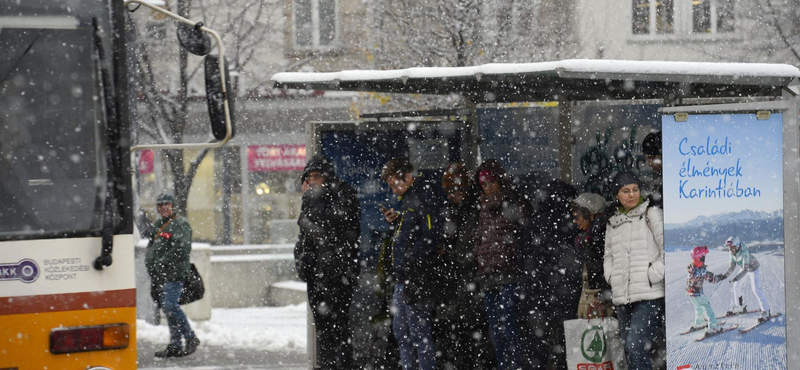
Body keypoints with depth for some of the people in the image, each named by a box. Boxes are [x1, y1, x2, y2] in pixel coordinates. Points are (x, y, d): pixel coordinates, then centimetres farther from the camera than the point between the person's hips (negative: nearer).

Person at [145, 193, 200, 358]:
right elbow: (151, 247, 28)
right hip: (159, 275, 8)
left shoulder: (181, 224, -6)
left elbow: (182, 249, -16)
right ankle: (175, 346, 11)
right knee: (167, 308, 8)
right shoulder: (157, 225, 21)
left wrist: (162, 262, -17)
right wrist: (149, 262, 8)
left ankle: (191, 338, -8)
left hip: (174, 273, -8)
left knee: (170, 306, -19)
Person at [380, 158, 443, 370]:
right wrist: (394, 220, 7)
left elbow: (431, 237, -20)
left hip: (417, 276, -10)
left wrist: (409, 261, -20)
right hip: (403, 276, 10)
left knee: (419, 332, -8)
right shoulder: (407, 197, 17)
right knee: (401, 330, 15)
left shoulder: (426, 198, -13)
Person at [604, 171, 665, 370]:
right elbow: (608, 255, 29)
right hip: (622, 297, 6)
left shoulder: (652, 215, 1)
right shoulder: (613, 223, 18)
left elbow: (668, 249, -6)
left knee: (635, 345, -20)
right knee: (629, 351, 6)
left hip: (649, 296, -6)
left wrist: (652, 276, -12)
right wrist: (612, 277, 12)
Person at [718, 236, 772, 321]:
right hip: (744, 268, 8)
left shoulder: (744, 252, -39)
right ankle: (739, 307, 24)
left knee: (756, 289, -15)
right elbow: (732, 266, -7)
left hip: (753, 269, -8)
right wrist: (725, 275, -22)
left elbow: (745, 268, -42)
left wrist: (736, 278, -50)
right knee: (736, 286, 7)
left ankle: (766, 311, -10)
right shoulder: (732, 252, -17)